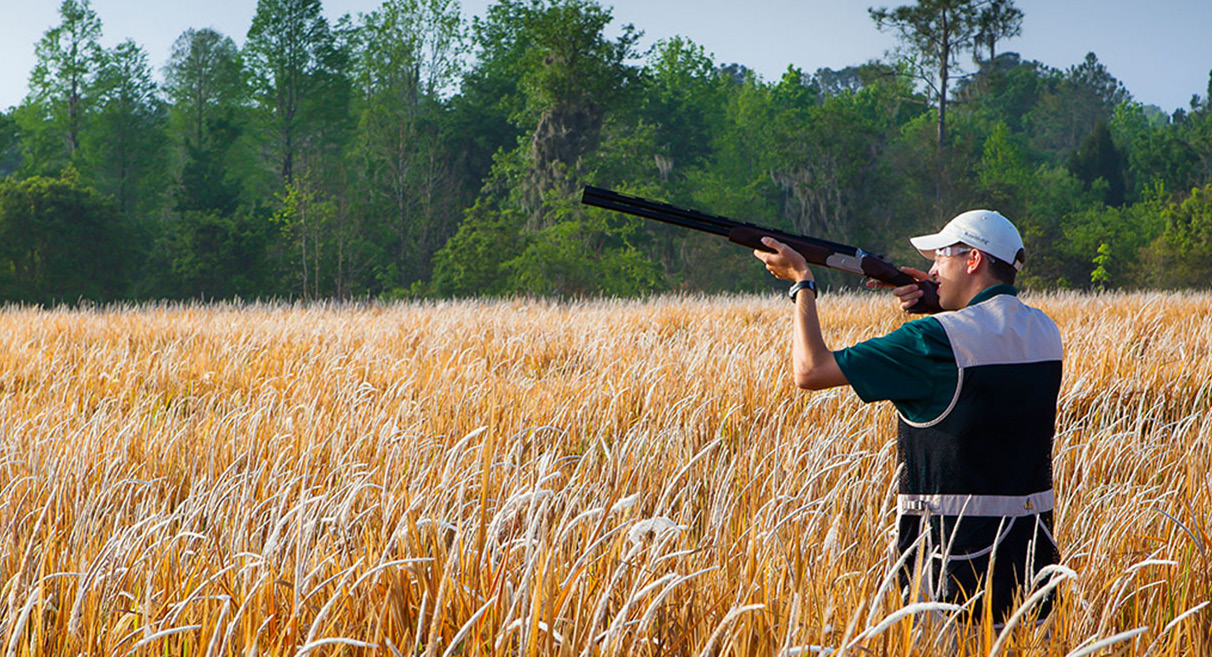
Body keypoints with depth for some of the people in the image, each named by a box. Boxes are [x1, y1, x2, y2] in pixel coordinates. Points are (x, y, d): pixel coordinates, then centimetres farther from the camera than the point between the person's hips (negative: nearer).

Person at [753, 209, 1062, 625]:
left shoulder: (939, 338, -16)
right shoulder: (1044, 332, 5)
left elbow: (810, 371, -12)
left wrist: (802, 281, 1)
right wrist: (946, 307, 14)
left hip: (958, 550, -7)